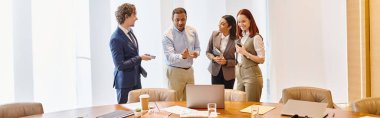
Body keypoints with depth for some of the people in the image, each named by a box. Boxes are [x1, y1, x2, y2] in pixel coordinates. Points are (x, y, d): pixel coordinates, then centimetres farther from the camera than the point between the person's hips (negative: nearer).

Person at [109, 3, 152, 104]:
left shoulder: (130, 31, 4)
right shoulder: (116, 39, -21)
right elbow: (120, 65, -22)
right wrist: (140, 58, -18)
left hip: (136, 79, 8)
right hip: (125, 82, -8)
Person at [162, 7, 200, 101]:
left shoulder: (192, 31, 1)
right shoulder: (167, 35, -15)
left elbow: (197, 47, 12)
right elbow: (169, 56, -22)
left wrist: (196, 53, -12)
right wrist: (182, 56, -42)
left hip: (189, 70, 5)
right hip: (175, 71, -5)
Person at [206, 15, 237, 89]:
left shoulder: (236, 40, -14)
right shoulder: (214, 34, -3)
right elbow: (208, 52, 6)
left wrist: (226, 62, -21)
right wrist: (214, 58, -13)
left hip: (229, 74, -2)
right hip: (215, 71, 3)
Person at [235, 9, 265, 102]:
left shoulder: (256, 37, -10)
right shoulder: (240, 37, 11)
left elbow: (262, 59, -14)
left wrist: (245, 53, -20)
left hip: (252, 76, -7)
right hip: (240, 76, 7)